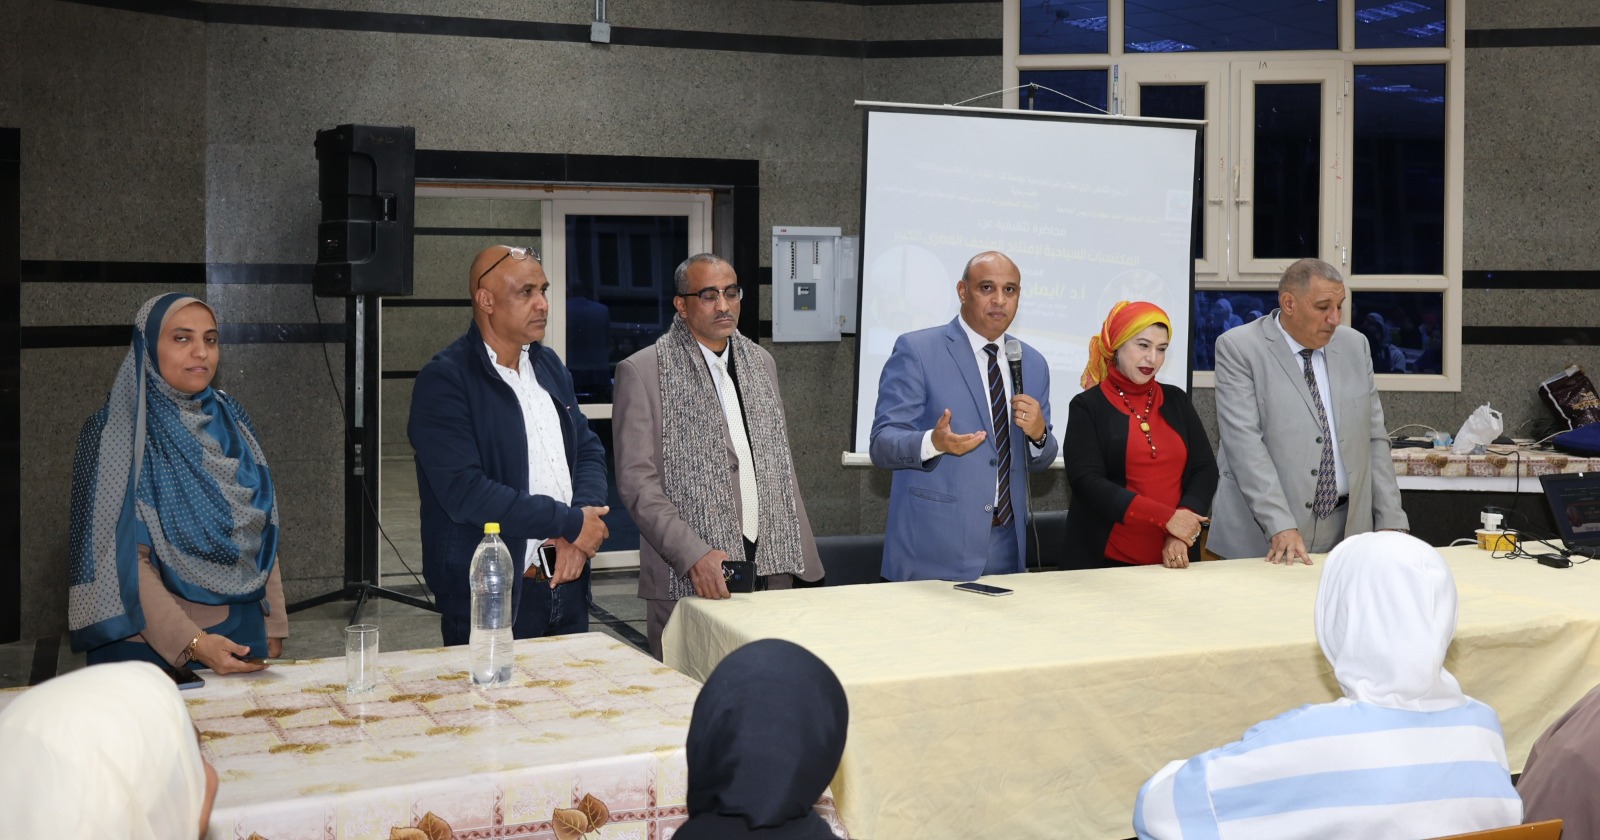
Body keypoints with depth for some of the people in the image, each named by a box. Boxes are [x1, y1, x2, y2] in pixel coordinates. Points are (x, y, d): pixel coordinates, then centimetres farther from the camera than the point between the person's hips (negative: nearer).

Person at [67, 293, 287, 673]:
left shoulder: (231, 420, 5)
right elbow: (123, 555, -15)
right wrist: (190, 642, -23)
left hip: (242, 634, 5)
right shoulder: (117, 430, -10)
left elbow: (261, 533, 9)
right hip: (153, 642, -5)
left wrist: (274, 626, 4)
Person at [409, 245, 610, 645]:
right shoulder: (443, 380, -12)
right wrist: (570, 522, -16)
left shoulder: (549, 365, 12)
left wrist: (578, 535, -9)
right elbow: (463, 491, -21)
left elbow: (589, 450, 11)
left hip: (567, 580, 7)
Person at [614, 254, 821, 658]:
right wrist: (693, 554, -19)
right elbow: (636, 481, -9)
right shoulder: (642, 372, -4)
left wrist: (798, 554, 13)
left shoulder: (761, 363, 15)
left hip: (772, 568, 5)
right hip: (689, 580, -5)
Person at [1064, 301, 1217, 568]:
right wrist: (1165, 517, -20)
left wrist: (1182, 534, -13)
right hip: (1107, 560, -3)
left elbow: (1204, 469, 4)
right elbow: (1086, 482, -13)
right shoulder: (1087, 406, -2)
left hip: (1171, 559, 4)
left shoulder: (1176, 400, 10)